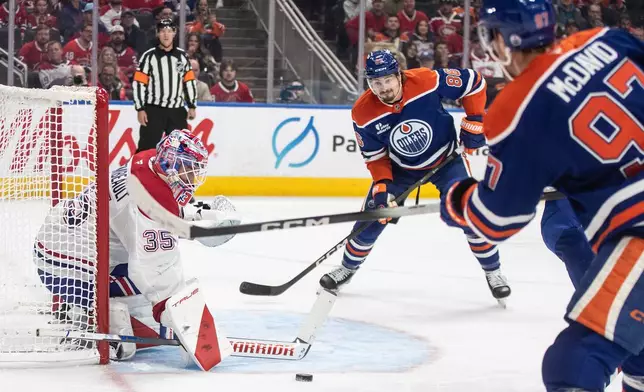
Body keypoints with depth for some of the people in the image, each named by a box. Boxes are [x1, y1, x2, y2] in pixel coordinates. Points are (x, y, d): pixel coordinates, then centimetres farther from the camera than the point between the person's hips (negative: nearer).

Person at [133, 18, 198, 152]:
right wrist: (140, 109, -10)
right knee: (148, 147, -8)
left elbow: (189, 81, 13)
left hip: (177, 111, 4)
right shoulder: (149, 56, -3)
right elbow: (139, 83, -5)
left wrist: (192, 106, 8)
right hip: (153, 111, -4)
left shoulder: (182, 56, 9)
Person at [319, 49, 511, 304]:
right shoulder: (364, 114, -23)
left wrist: (474, 121, -17)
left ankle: (493, 272, 2)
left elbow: (473, 82, -16)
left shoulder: (426, 82, -30)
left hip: (444, 160, -2)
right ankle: (348, 268, 26)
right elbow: (375, 156, -9)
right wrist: (381, 185, -24)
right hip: (400, 167, 2)